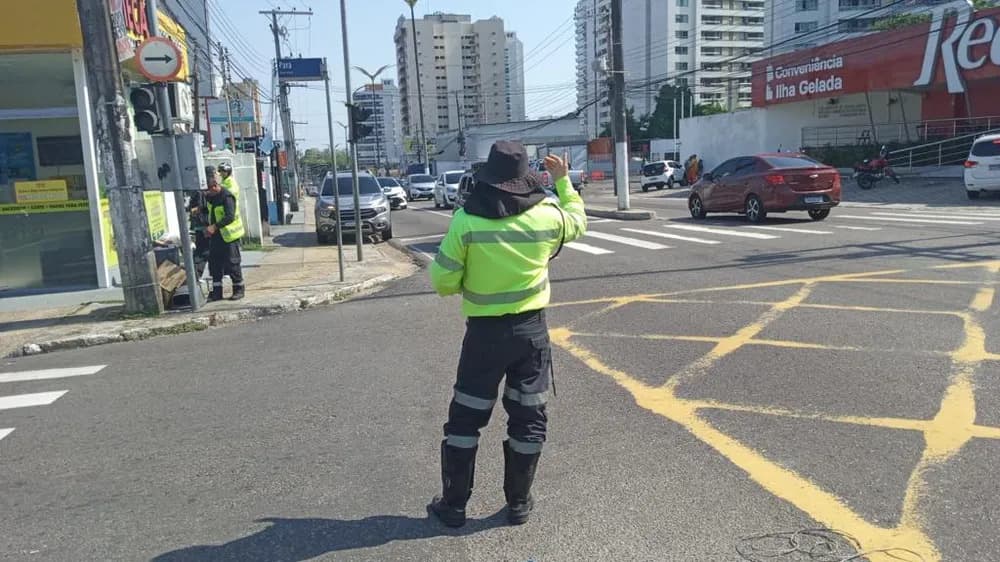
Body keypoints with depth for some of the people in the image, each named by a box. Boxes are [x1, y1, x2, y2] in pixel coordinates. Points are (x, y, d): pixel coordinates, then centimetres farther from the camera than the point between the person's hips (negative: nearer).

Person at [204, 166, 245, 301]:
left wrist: (214, 227, -32)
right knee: (214, 263, 8)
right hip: (215, 235, 8)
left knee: (232, 263, -2)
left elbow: (230, 217, -29)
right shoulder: (209, 196, 8)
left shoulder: (226, 197, -19)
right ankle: (217, 291, 15)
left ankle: (239, 289, 12)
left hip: (229, 235, -8)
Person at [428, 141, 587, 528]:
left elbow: (443, 281, -9)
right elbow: (578, 222, 17)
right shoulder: (547, 215, -7)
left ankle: (453, 504, 19)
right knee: (529, 418, 13)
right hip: (531, 329, 2)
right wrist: (563, 181, 27)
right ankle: (519, 503, 22)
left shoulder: (466, 221, -14)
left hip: (485, 331, -2)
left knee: (465, 418, 11)